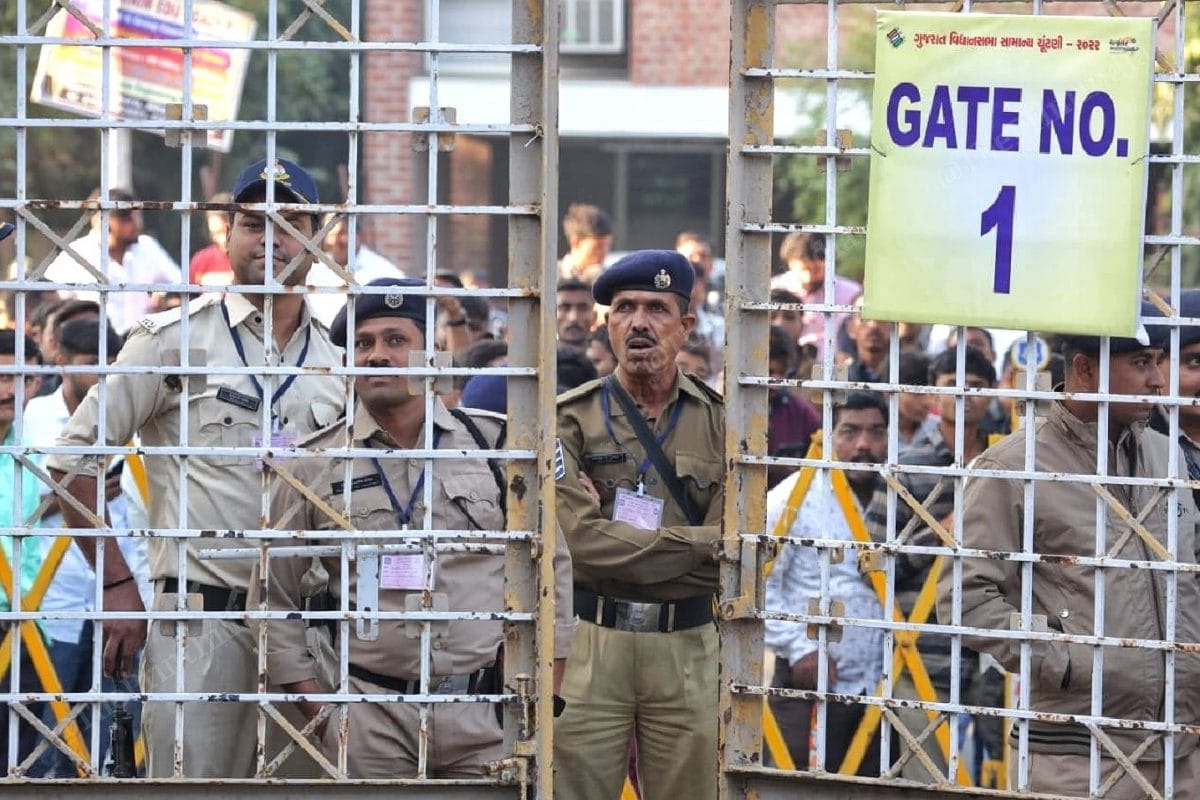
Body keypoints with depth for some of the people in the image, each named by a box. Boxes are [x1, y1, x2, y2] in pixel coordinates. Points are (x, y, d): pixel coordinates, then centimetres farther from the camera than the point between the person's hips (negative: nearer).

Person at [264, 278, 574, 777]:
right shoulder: (313, 467, 4)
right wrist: (319, 712, 2)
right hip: (371, 724, 0)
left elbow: (549, 567, 12)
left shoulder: (495, 444, 6)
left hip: (488, 715, 0)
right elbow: (274, 599, 9)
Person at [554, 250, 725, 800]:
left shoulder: (719, 422, 5)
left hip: (687, 650, 2)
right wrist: (694, 547, -8)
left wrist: (623, 548, -10)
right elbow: (582, 541, -12)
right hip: (592, 645, -1)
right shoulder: (573, 419, 1)